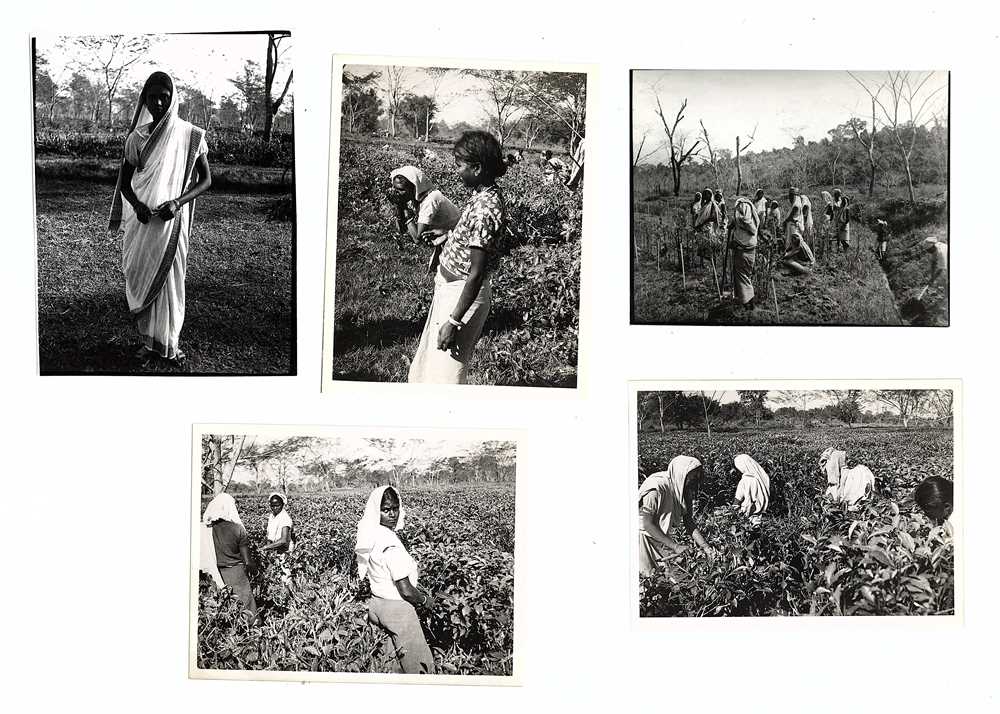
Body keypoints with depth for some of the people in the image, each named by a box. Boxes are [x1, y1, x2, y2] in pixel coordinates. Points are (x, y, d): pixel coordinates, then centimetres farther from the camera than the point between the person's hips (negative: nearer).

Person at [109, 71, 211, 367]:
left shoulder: (190, 135, -3)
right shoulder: (137, 137, 3)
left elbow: (206, 179, -1)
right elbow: (124, 180, 9)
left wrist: (177, 202, -17)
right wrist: (136, 205, -13)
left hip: (173, 219, -2)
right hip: (142, 220, 2)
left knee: (170, 277, 0)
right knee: (142, 278, 4)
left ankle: (170, 342, 11)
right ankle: (149, 340, 15)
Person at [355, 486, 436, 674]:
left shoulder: (370, 537, 1)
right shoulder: (391, 546, -26)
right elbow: (406, 591, -23)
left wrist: (418, 591, 13)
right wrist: (425, 600, -4)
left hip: (377, 603, 9)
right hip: (397, 609, -9)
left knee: (392, 662, 23)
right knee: (420, 666, 3)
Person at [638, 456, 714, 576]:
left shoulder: (685, 489, -7)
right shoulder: (656, 488, -30)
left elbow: (688, 521, -1)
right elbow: (646, 524, -27)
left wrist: (706, 548, -12)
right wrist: (674, 546, -24)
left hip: (663, 536, 7)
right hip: (645, 535, -7)